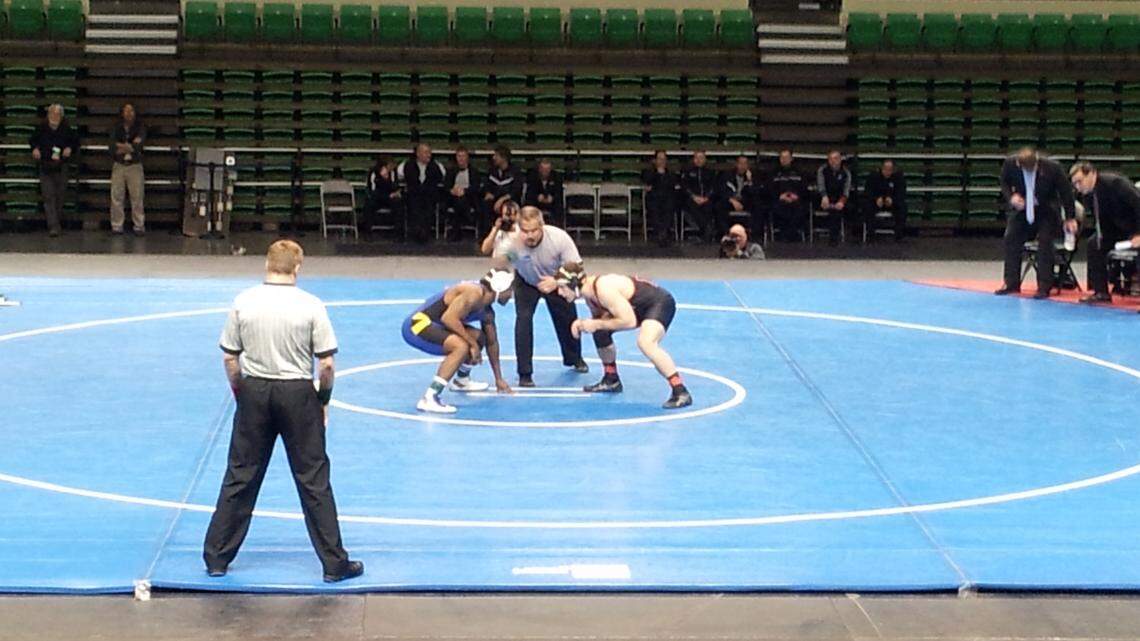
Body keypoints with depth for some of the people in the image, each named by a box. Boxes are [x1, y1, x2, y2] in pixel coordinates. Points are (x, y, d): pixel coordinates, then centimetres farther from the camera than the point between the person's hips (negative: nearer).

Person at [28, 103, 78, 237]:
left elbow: (76, 142, 11)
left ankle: (57, 222, 24)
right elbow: (32, 141, 14)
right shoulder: (41, 128, -2)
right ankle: (53, 226, -14)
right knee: (49, 197, -9)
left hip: (61, 167, 1)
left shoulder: (66, 129, -3)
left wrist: (70, 148, -9)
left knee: (60, 196, 8)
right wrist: (35, 148, -6)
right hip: (45, 167, -1)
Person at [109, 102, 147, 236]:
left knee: (137, 197, -6)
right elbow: (113, 148, -3)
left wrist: (122, 147, -10)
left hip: (135, 166, -1)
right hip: (119, 166, 1)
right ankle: (117, 226, 3)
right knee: (116, 197, -2)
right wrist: (131, 146, -11)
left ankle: (139, 226, -1)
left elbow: (139, 145, -10)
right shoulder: (116, 129, 9)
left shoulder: (140, 128, 5)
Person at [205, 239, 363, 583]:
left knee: (240, 477, 12)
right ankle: (334, 563, 9)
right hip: (298, 393, -2)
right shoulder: (311, 306, -9)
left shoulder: (244, 302, -3)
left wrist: (240, 393, 14)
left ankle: (216, 557, 17)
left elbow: (229, 357, 1)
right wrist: (323, 400, 6)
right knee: (314, 480, 5)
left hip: (254, 390, 2)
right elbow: (327, 364, -9)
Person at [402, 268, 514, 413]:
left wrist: (499, 379, 30)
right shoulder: (474, 293, -19)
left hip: (432, 325, 10)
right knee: (461, 346, -31)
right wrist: (472, 343, -21)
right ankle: (429, 399, -31)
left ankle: (461, 380, 42)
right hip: (417, 325, -10)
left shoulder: (487, 312, 11)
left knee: (479, 338, 21)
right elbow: (448, 318, -29)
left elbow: (492, 343, 24)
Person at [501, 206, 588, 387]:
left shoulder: (560, 238, -38)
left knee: (568, 318, 11)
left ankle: (574, 358, 43)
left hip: (555, 280, 1)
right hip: (526, 282, -1)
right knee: (523, 318, -20)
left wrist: (557, 283, -52)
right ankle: (525, 373, -8)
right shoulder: (511, 243, -38)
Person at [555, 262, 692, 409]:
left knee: (645, 342, -35)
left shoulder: (604, 289, -30)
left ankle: (680, 392, -31)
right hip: (640, 308, 10)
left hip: (660, 302, -10)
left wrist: (596, 324, -23)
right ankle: (611, 380, 28)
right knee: (600, 329, 12)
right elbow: (599, 316, 15)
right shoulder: (589, 293, -1)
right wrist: (583, 323, -5)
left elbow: (629, 321, -30)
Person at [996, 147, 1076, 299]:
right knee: (1010, 239, -3)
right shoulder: (1009, 164, -18)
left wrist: (1070, 218, -7)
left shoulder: (1052, 168, -24)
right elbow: (1004, 184, 3)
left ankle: (1044, 286, -11)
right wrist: (1011, 197, -19)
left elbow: (1066, 191, -11)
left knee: (1044, 241, -18)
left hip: (1046, 211, -3)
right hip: (1022, 208, 3)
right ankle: (1011, 283, 11)